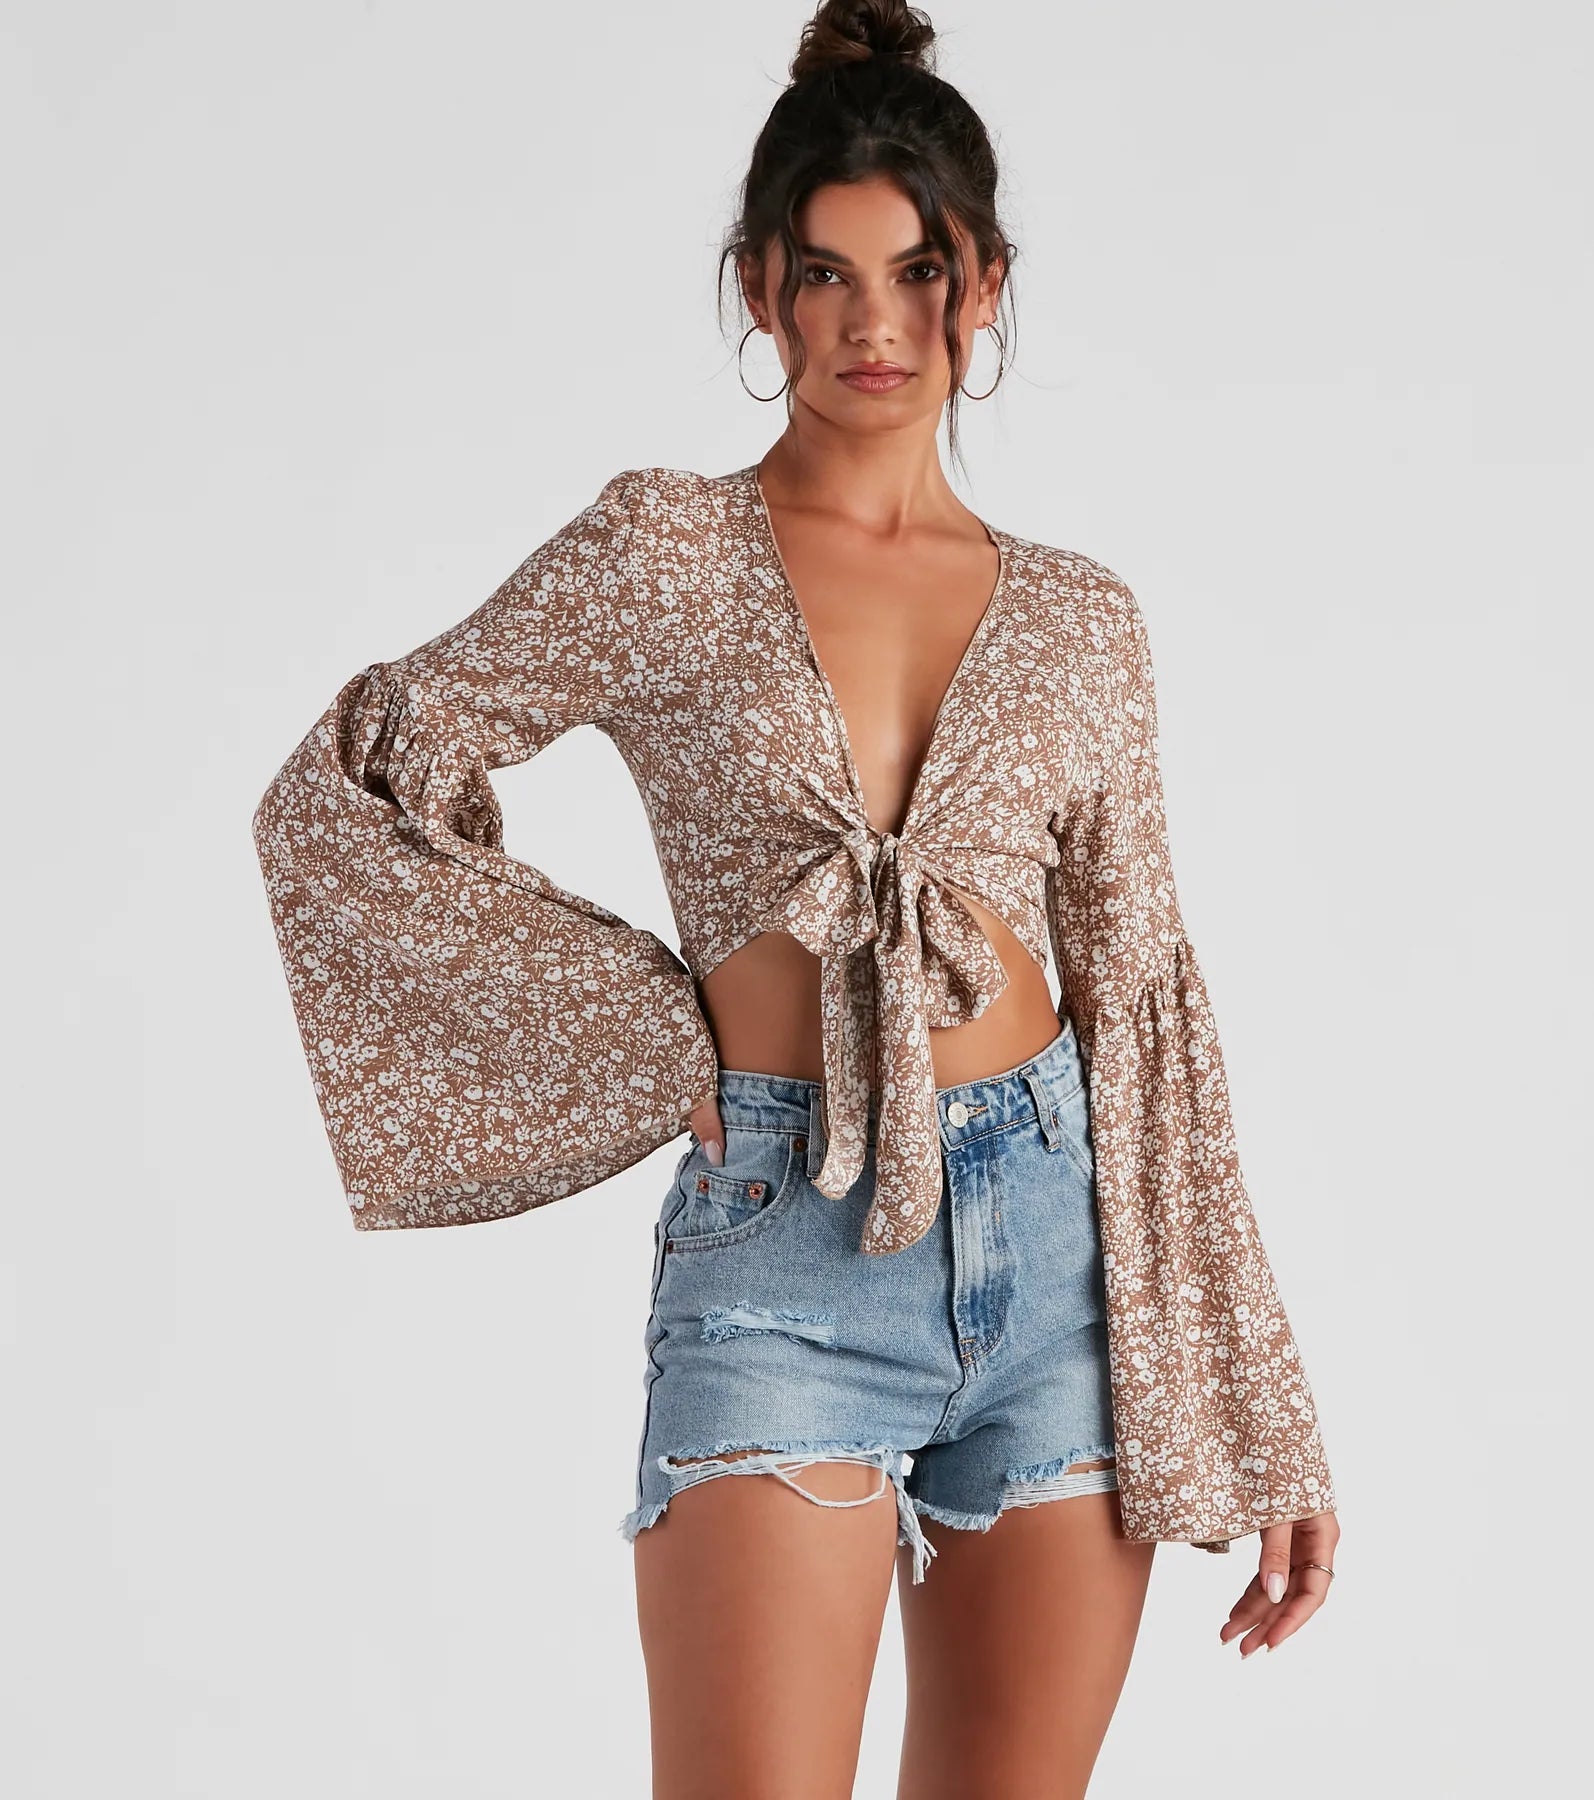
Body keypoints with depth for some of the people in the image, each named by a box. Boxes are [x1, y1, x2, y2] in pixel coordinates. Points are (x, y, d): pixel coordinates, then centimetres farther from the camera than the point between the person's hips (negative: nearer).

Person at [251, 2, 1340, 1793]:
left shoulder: (1081, 618, 10)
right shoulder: (662, 553, 2)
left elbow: (1141, 1003, 11)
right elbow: (333, 800, 2)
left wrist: (1263, 1427, 9)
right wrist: (647, 1031, -3)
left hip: (1055, 1240, 3)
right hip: (783, 1257, -3)